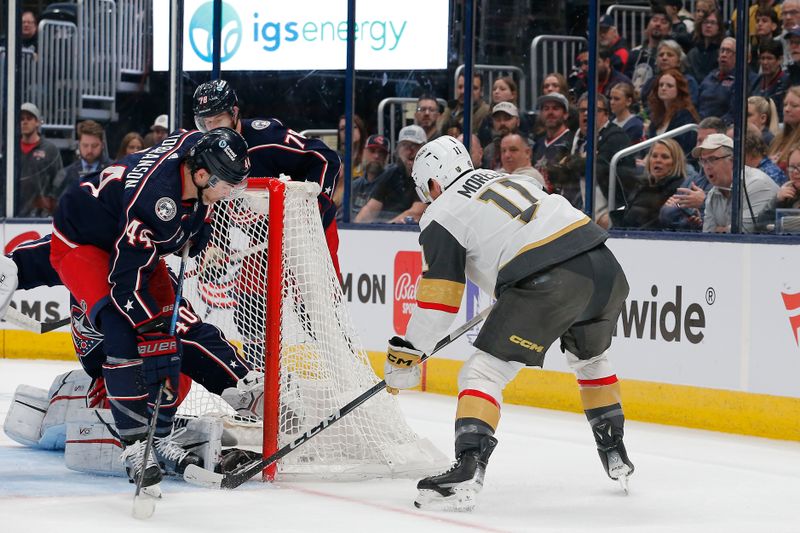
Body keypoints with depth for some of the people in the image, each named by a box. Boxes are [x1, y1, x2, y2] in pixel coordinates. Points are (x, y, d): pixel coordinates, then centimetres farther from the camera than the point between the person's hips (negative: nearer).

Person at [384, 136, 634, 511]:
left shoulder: (442, 215, 8)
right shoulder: (512, 179, 29)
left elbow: (438, 297, 3)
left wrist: (405, 354, 10)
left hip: (547, 283, -7)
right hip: (605, 268, 7)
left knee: (483, 373, -1)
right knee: (590, 359, 33)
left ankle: (466, 475, -17)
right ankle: (616, 458, 40)